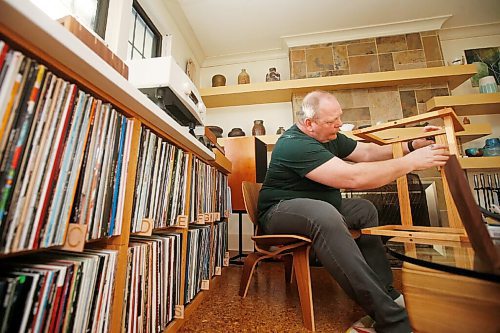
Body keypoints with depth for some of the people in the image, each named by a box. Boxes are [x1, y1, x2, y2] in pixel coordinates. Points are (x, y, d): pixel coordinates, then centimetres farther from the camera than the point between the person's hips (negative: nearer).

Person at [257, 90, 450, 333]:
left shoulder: (329, 136, 6)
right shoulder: (295, 144, -25)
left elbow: (367, 152, 11)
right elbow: (352, 178, -31)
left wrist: (413, 146, 0)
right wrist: (411, 162, -22)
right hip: (279, 212, -9)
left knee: (364, 209, 9)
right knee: (324, 214, -38)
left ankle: (385, 291, 7)